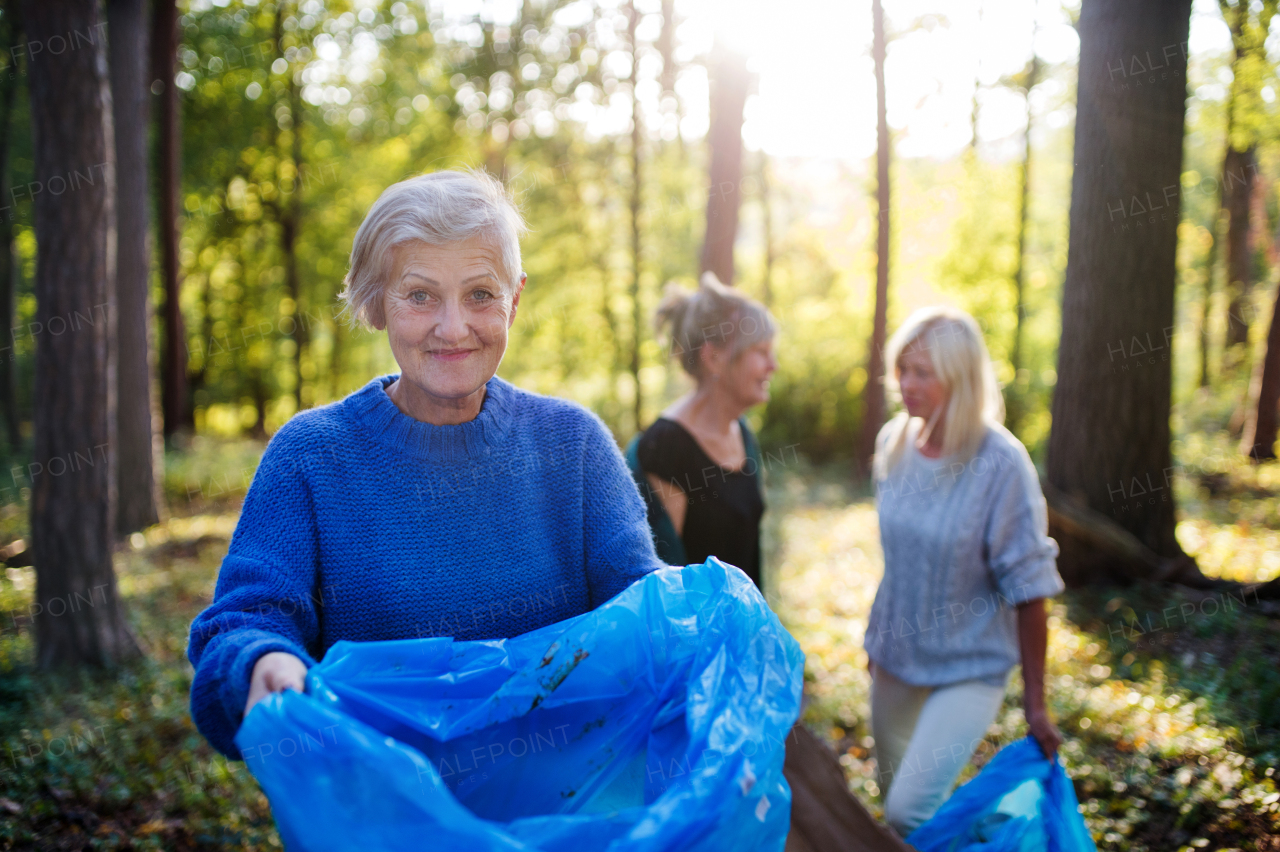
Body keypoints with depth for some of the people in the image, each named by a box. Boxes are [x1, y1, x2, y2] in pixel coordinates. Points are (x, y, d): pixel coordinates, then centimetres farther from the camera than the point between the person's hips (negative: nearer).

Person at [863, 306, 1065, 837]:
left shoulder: (1000, 464, -20)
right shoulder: (893, 442, -3)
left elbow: (1028, 588, -16)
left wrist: (1035, 703, -14)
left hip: (970, 667, -6)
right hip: (896, 654, 6)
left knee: (910, 811, -14)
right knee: (893, 789, 19)